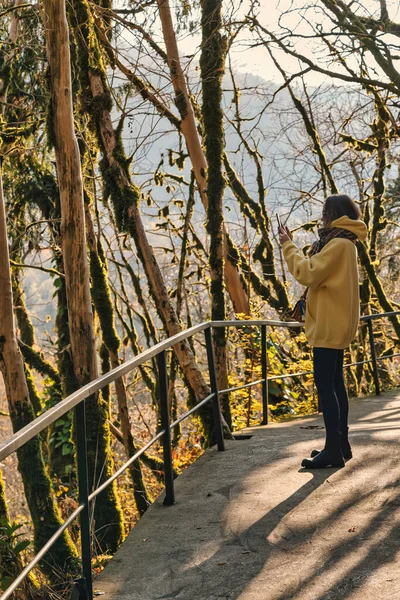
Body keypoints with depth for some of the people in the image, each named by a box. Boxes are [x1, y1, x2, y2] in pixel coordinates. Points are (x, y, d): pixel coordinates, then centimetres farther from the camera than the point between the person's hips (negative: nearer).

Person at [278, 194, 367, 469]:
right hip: (335, 324, 11)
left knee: (324, 385, -9)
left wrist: (288, 246, -11)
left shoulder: (339, 244, -16)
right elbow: (317, 271, 17)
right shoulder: (342, 243, 17)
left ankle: (333, 449, -8)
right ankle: (341, 444, 18)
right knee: (335, 384, 13)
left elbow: (308, 273, -21)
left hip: (330, 326, -11)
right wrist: (291, 245, 11)